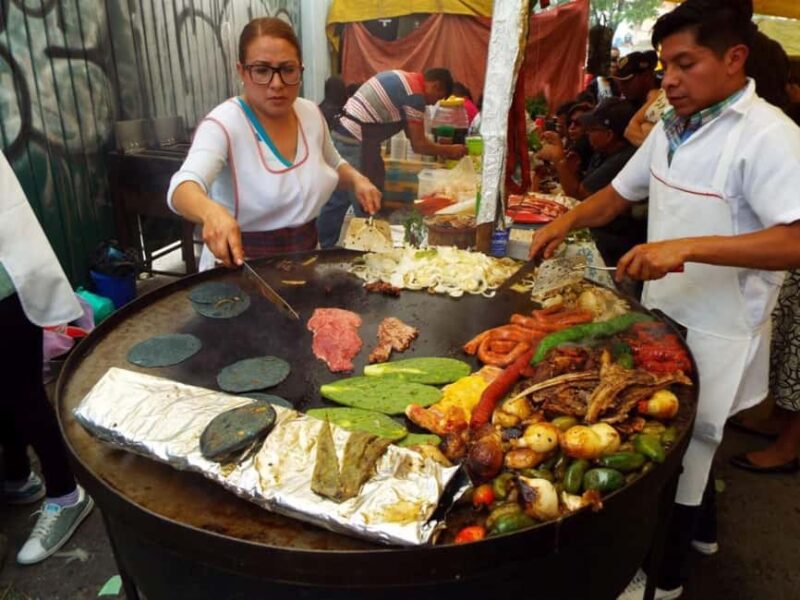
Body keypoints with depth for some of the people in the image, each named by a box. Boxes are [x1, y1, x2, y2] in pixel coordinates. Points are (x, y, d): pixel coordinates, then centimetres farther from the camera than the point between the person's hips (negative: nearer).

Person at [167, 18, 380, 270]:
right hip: (243, 269, -5)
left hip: (306, 259, 5)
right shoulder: (223, 124, -17)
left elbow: (333, 165, 20)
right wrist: (211, 211, -53)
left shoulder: (311, 113, 2)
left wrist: (357, 179, 0)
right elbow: (183, 187, -32)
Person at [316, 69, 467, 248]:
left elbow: (410, 133, 23)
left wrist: (440, 149, 23)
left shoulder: (403, 79, 18)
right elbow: (418, 145, -7)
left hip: (341, 136, 10)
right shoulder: (415, 92, -11)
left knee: (337, 201, 17)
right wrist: (449, 150, 6)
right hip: (356, 144, -10)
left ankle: (325, 247, 27)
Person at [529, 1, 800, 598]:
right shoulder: (673, 127, 5)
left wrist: (686, 246, -37)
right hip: (665, 316, 7)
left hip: (716, 335, -7)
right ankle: (699, 526, 50)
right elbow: (622, 192, 15)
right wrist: (567, 221, -2)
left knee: (678, 457, 8)